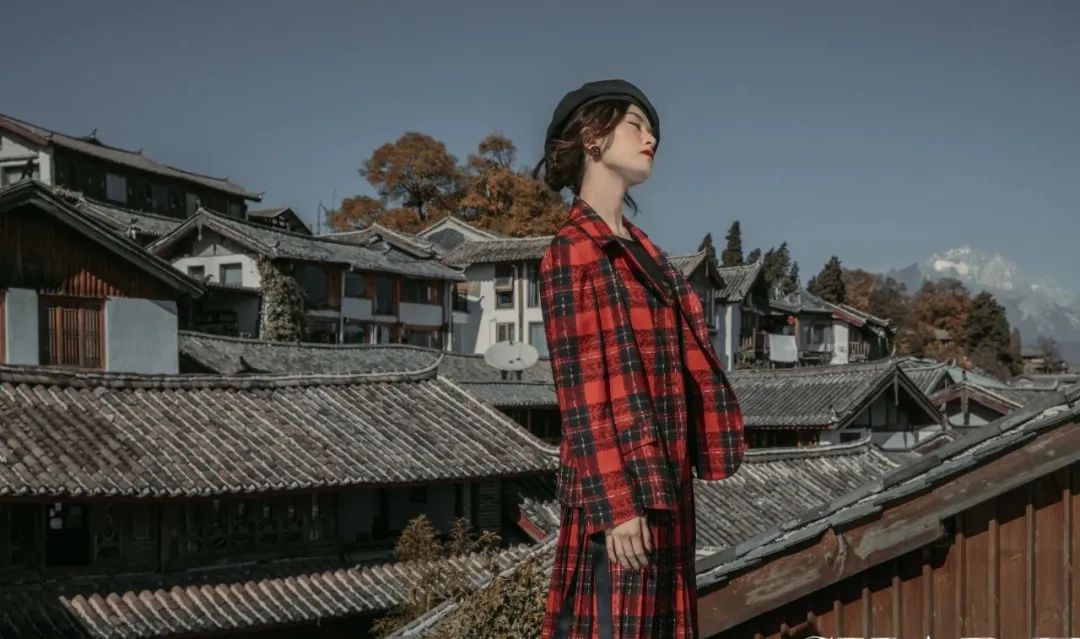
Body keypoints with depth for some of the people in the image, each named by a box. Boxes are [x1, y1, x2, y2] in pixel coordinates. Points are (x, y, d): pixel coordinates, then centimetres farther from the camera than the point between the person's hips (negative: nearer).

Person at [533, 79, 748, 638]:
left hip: (661, 477, 9)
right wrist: (615, 503, -19)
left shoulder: (639, 249, 17)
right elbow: (581, 388, -15)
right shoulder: (574, 250, -10)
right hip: (618, 484, -9)